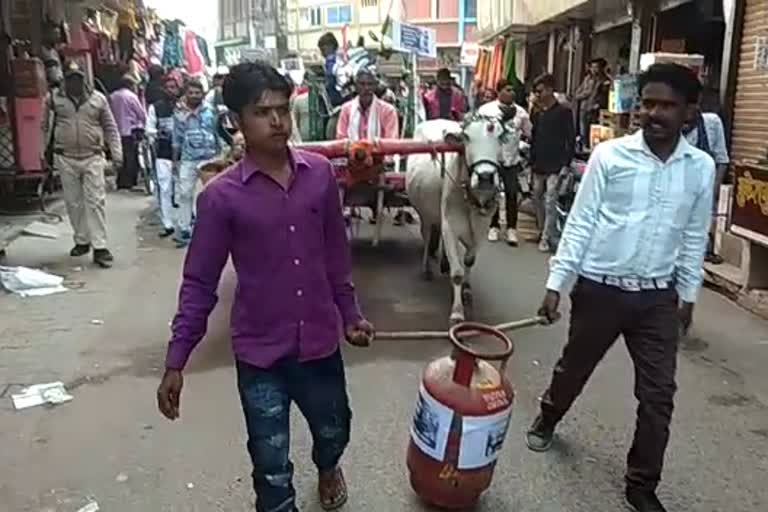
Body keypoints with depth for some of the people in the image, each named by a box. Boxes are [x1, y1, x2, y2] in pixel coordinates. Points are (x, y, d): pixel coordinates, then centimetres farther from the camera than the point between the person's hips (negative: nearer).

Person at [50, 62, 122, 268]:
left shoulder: (98, 99, 3)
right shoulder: (55, 99, 4)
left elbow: (110, 128, 6)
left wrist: (116, 153, -1)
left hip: (93, 158, -1)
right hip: (66, 159, 2)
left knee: (96, 202, -6)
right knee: (73, 203, 9)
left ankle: (99, 247, -4)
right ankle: (82, 241, 23)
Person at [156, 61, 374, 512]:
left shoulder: (320, 173, -5)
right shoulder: (221, 196, -14)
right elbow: (200, 283, -7)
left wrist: (350, 313, 11)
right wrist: (176, 361, -8)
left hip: (320, 342, 3)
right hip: (259, 354, -3)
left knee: (334, 430, 26)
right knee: (272, 470, 11)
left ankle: (328, 468, 62)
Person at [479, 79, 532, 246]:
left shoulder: (520, 111, 4)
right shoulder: (486, 109, -3)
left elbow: (529, 133, 8)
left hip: (512, 159, 1)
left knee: (512, 194, 1)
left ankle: (511, 229, 8)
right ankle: (494, 226, 21)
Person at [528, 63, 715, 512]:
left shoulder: (702, 167, -1)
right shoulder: (610, 155, -8)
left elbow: (694, 237, 9)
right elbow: (580, 223, -5)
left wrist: (688, 294, 12)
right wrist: (556, 282, -8)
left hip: (658, 297, 2)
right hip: (600, 288, -2)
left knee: (659, 394, 4)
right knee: (574, 367, 17)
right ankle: (547, 419, 48)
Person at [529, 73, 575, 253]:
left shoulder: (564, 112, -6)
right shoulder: (538, 113, 10)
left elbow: (571, 139, -7)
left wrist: (566, 163, -13)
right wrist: (532, 161, 8)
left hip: (555, 166, -6)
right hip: (539, 165, 6)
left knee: (550, 202, -7)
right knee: (538, 199, 13)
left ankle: (546, 238, -2)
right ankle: (542, 231, 27)